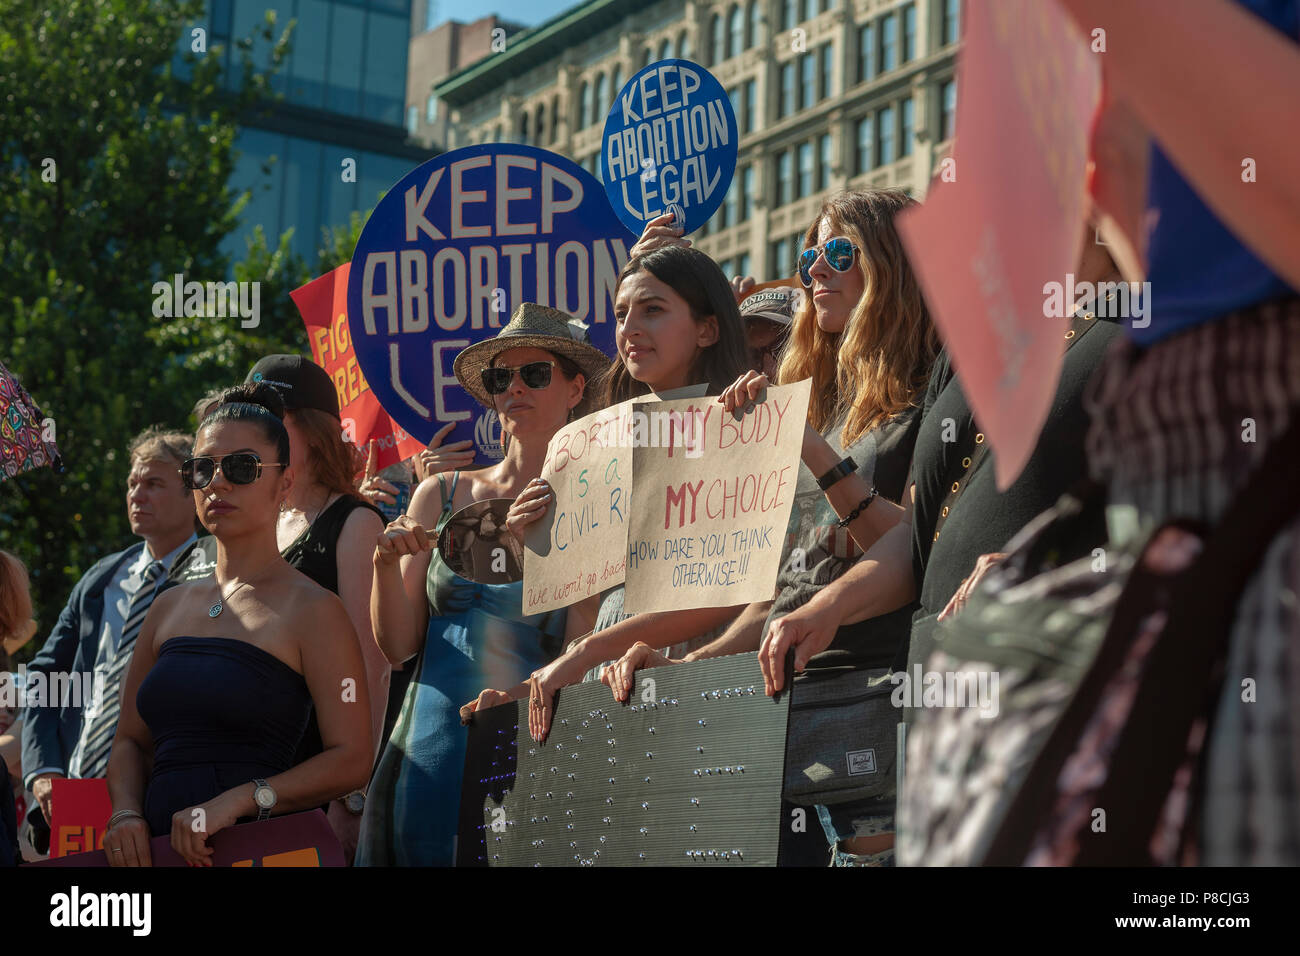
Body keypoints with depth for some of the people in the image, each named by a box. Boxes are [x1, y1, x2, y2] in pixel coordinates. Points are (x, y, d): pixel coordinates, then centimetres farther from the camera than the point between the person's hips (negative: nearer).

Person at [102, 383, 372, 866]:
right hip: (160, 847, 5)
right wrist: (126, 812, -2)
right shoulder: (171, 606, 14)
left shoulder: (312, 609, -4)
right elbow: (131, 739, 17)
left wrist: (240, 799, -20)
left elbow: (351, 760, -11)